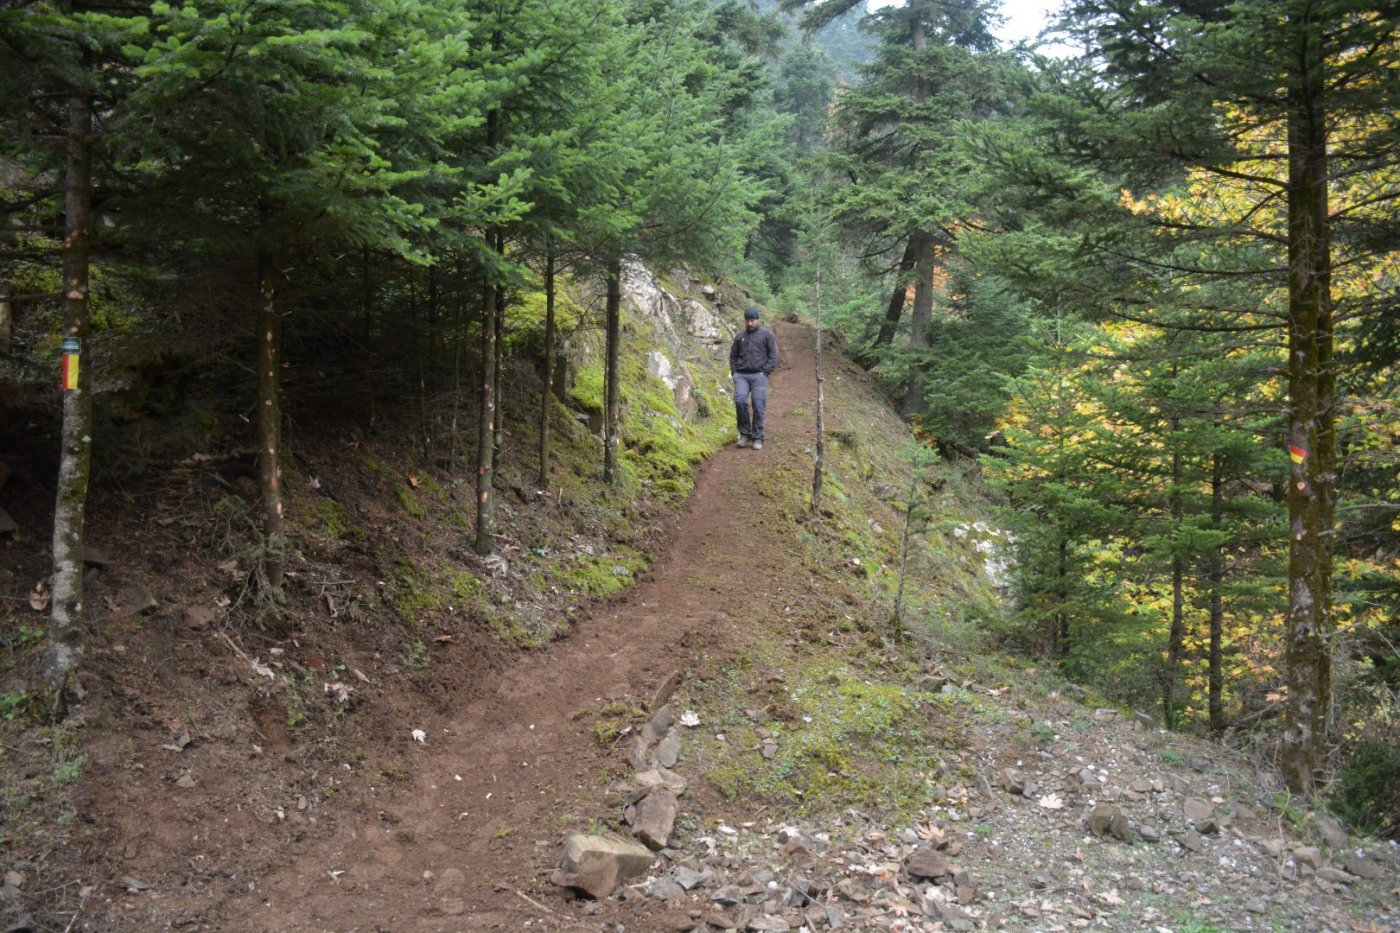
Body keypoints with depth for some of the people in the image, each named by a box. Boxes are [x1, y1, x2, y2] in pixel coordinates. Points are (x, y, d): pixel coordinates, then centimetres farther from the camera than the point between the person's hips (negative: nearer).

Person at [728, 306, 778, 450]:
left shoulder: (767, 334, 6)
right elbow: (733, 356, 23)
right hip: (741, 376, 2)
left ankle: (757, 438, 3)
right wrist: (734, 372, 9)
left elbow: (773, 356, 1)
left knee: (758, 406, -7)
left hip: (759, 376, -2)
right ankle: (745, 434, -2)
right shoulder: (740, 336, 16)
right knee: (740, 401, -17)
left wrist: (765, 372, -8)